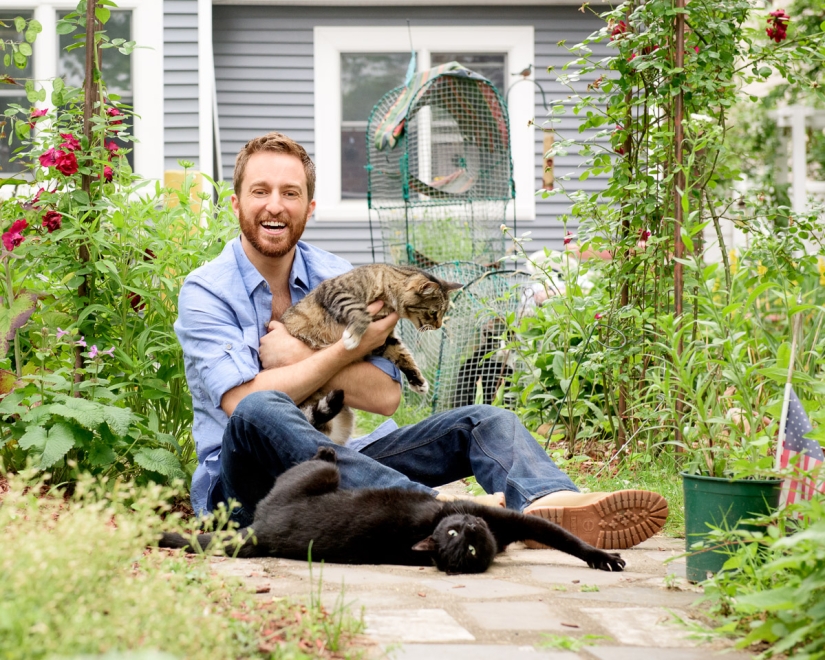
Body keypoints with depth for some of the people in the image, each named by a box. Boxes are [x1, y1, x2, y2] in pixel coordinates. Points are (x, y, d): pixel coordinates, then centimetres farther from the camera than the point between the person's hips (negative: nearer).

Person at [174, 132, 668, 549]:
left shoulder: (337, 279, 10)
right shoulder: (206, 292, -4)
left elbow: (386, 396, 0)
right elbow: (245, 403, -20)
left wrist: (297, 357, -10)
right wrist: (348, 349, -13)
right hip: (243, 486, -5)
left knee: (482, 422, -11)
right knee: (260, 415, -39)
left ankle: (549, 504, -48)